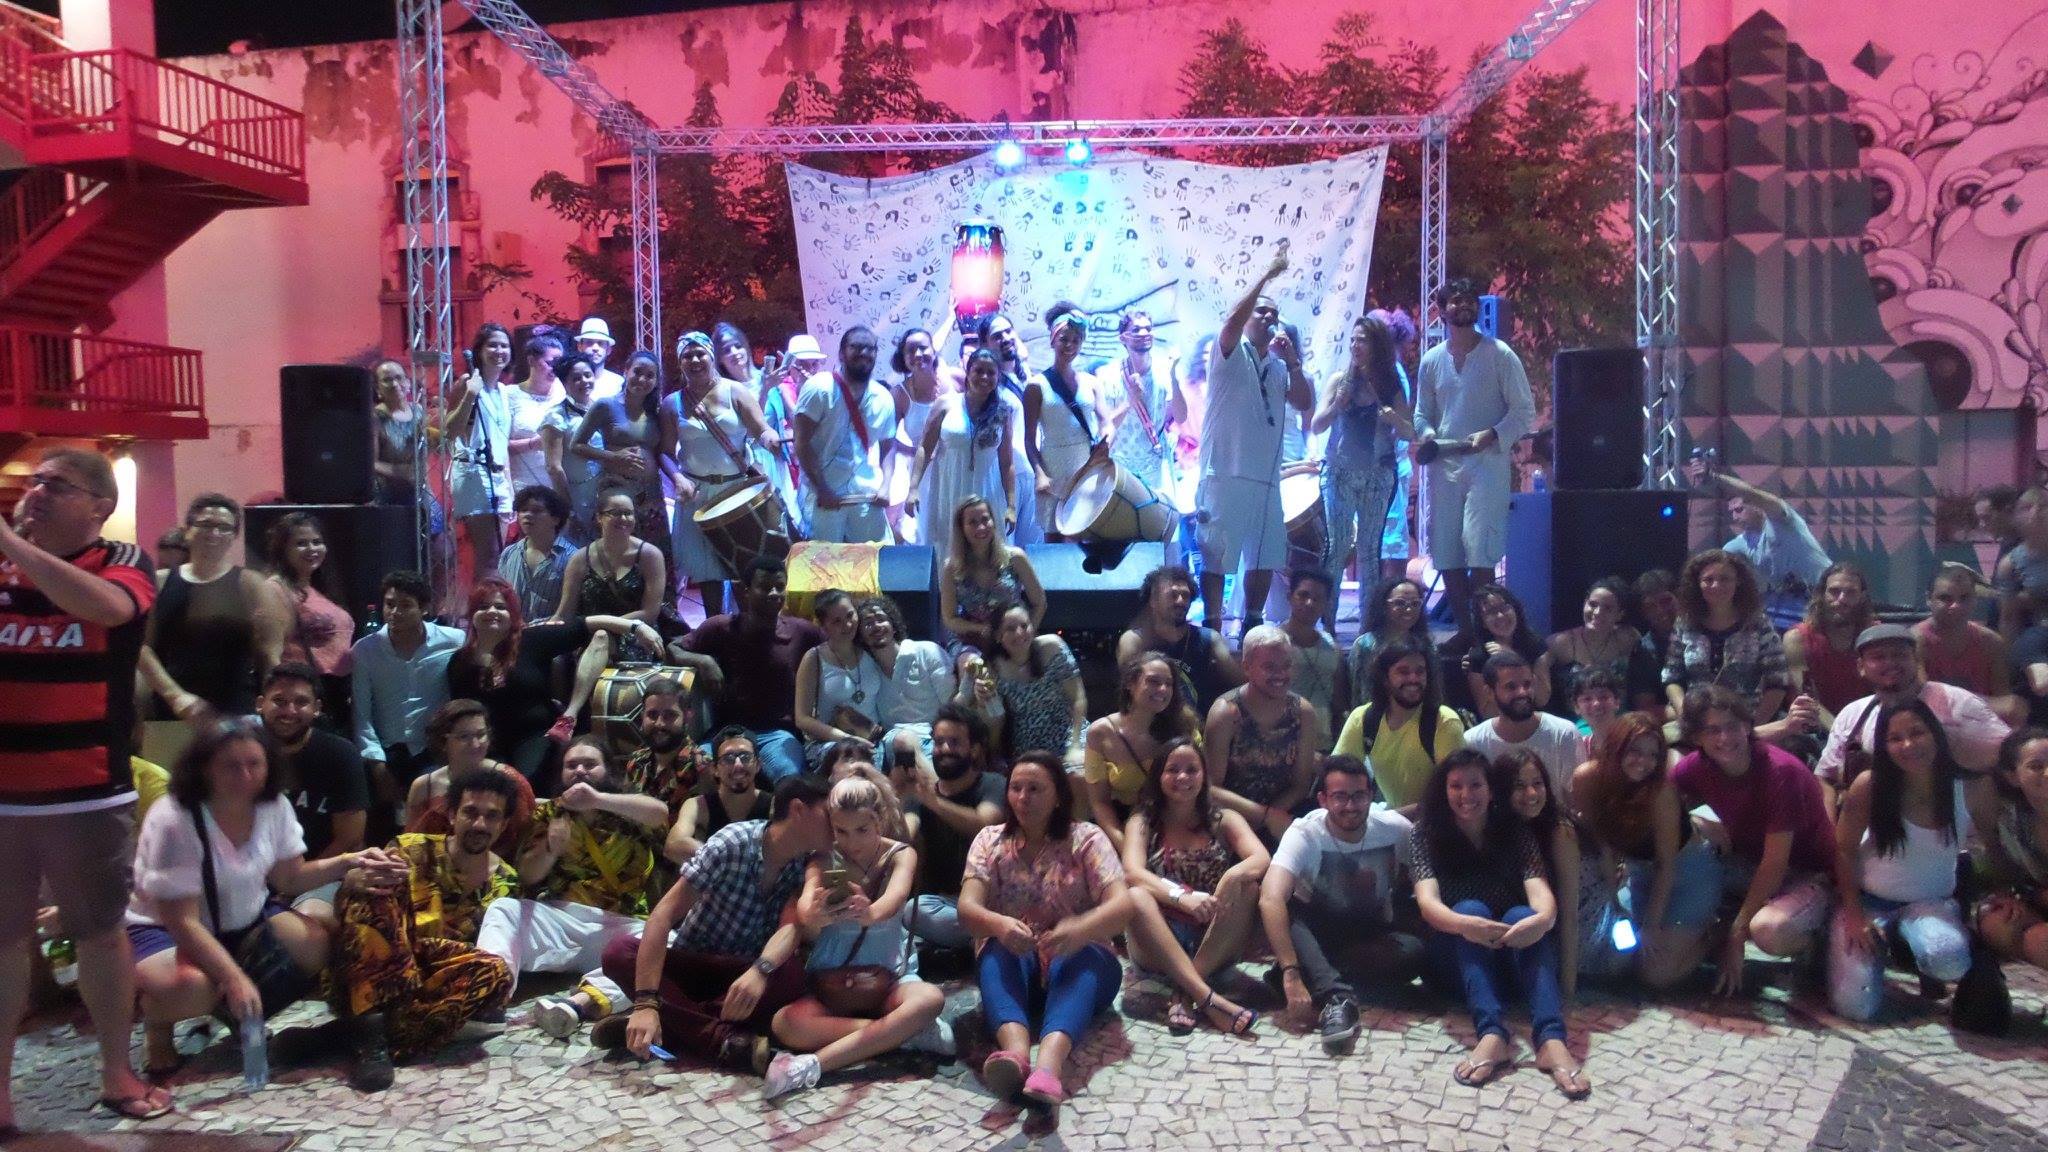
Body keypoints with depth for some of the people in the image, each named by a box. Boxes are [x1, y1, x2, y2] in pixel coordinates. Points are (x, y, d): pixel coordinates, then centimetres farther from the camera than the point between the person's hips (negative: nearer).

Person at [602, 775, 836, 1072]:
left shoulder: (810, 865, -7)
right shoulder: (734, 842, -18)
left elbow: (792, 926, -22)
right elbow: (665, 914, -24)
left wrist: (760, 970, -45)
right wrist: (645, 1003, -36)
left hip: (742, 976, 2)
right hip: (689, 965, -1)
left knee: (793, 977, -31)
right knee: (619, 952, -30)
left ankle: (679, 1023, -26)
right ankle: (723, 1041, -36)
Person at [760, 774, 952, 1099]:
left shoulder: (901, 855, -3)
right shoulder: (824, 861, -3)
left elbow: (896, 896, -27)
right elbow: (805, 902, -26)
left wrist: (872, 914, -53)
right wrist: (812, 916, -53)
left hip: (888, 978, 0)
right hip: (831, 981, 0)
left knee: (931, 999, -34)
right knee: (786, 1023, -32)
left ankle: (813, 1064, -34)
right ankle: (905, 1033, -24)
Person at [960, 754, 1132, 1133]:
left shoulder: (1086, 837, -1)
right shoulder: (990, 839, 4)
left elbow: (1121, 904, -17)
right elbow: (967, 907, -11)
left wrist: (1079, 929, -40)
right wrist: (999, 924, -36)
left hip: (1080, 962, -2)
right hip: (1014, 964, 2)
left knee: (1081, 957, -36)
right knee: (997, 950, -32)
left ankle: (1048, 1069, -64)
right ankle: (1015, 1053, -61)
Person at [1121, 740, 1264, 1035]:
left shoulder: (1224, 821, 9)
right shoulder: (1143, 823, 6)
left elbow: (1262, 859, -9)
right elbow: (1133, 873, -14)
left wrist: (1235, 875, -33)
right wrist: (1183, 898, -32)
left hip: (1213, 946, 1)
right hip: (1159, 948, -1)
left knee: (1247, 888, -24)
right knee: (1136, 897, -30)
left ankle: (1186, 994, -29)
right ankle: (1208, 997, -38)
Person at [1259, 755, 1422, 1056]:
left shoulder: (1395, 828, -15)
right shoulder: (1304, 834, -24)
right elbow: (1271, 899, -38)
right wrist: (1291, 975, -49)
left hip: (1373, 935, 2)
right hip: (1317, 932, -2)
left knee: (1414, 951, -30)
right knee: (1284, 913, -33)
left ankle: (1319, 980, -22)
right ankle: (1337, 995, -45)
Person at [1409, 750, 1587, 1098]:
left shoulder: (1515, 833, 0)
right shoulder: (1426, 834, -5)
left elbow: (1539, 890, -17)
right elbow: (1428, 902, -20)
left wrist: (1543, 918, -42)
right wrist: (1466, 924, -43)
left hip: (1512, 954, 1)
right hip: (1456, 956, -1)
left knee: (1521, 915, -30)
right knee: (1471, 908, -31)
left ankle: (1551, 1038, -51)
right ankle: (1492, 1033, -50)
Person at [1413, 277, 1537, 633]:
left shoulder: (1499, 354, 0)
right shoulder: (1432, 360, 12)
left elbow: (1525, 411, -1)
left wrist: (1492, 435, -17)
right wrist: (1426, 434, -4)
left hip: (1487, 465, -4)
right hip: (1443, 467, 4)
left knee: (1479, 553, -12)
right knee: (1446, 557, 5)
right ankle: (1464, 631, 17)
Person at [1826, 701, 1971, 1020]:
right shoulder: (1869, 786, -15)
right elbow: (1844, 850, -6)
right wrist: (1853, 914, -10)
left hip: (1932, 903, 1)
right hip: (1869, 901, 0)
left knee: (1950, 961, -36)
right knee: (1856, 1006, -15)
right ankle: (1882, 945, 18)